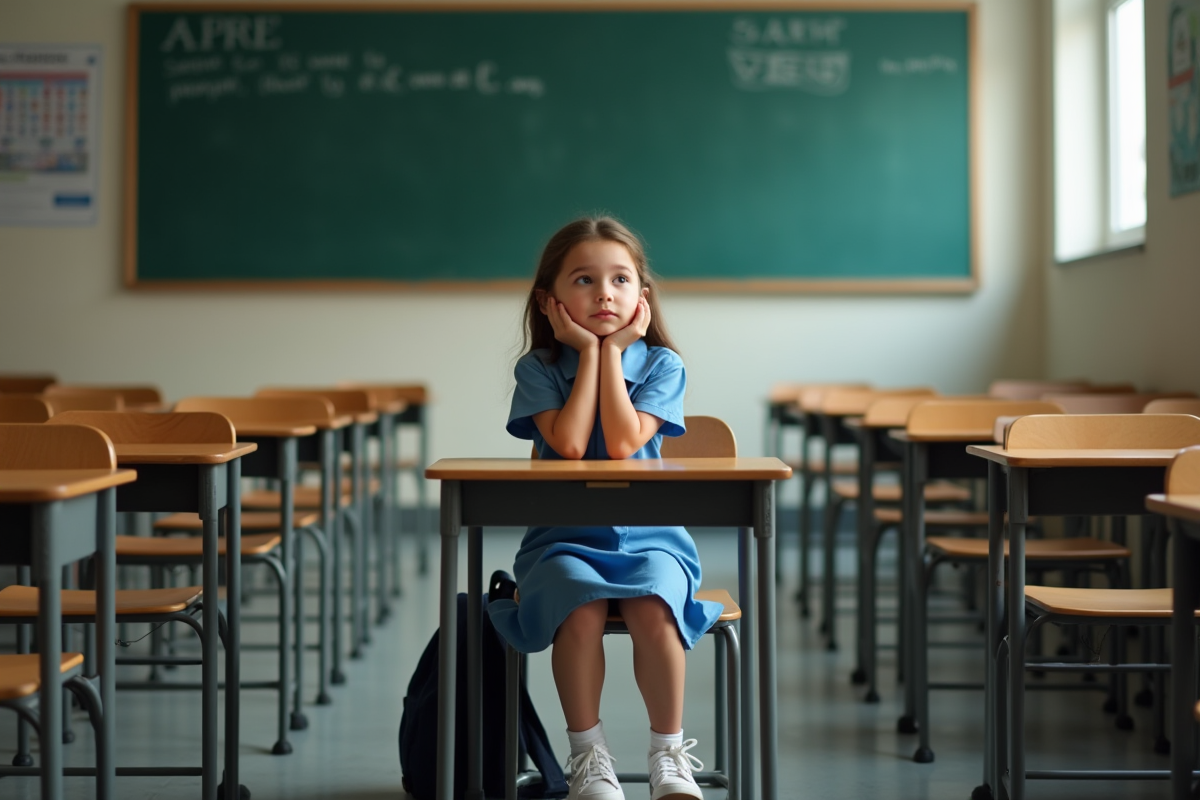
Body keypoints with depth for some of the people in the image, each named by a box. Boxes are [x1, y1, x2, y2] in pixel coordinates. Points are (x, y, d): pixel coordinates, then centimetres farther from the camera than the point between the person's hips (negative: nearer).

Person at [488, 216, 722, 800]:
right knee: (580, 610, -32)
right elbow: (569, 445, -16)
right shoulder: (538, 369, 3)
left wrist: (613, 350, -8)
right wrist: (588, 351, -8)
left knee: (652, 610, -31)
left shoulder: (661, 365, 3)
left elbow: (622, 443, -14)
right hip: (563, 538, 0)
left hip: (647, 536, 1)